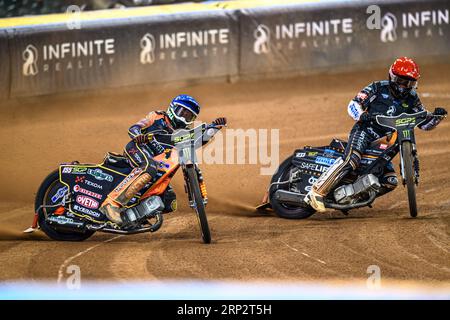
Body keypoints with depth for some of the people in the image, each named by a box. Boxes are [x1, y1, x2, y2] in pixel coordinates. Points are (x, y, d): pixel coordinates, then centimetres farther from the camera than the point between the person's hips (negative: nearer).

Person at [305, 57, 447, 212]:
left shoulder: (411, 100, 12)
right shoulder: (378, 88, 0)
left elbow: (424, 123, 14)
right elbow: (353, 104, -3)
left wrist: (437, 116, -7)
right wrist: (362, 115, -24)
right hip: (364, 131, -6)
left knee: (390, 182, -5)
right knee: (352, 159, -35)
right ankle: (317, 192, -38)